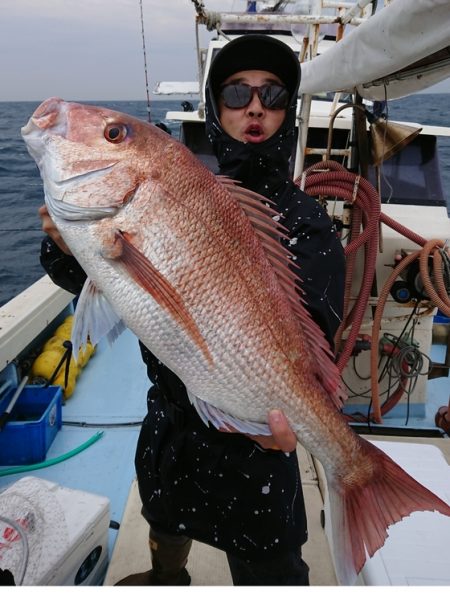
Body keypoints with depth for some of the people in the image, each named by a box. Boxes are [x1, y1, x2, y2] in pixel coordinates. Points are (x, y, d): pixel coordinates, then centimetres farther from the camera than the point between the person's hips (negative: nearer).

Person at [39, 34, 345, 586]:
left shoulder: (305, 224, -13)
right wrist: (66, 245, -27)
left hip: (254, 437, -4)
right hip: (169, 415, 5)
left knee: (266, 572, 18)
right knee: (164, 523, 32)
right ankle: (166, 580, 66)